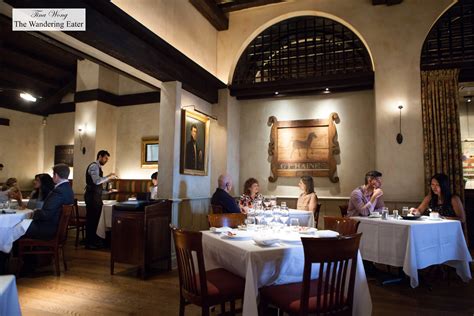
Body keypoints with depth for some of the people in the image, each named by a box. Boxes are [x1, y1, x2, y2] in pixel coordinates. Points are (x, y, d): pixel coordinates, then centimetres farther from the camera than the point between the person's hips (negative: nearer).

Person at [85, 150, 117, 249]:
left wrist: (108, 177, 8)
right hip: (92, 196, -10)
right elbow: (97, 181, -25)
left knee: (95, 219, 14)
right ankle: (89, 243, 6)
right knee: (91, 219, -3)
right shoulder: (94, 166, -12)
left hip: (96, 196, 10)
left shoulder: (98, 167, 19)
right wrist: (108, 177, -16)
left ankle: (94, 240, 22)